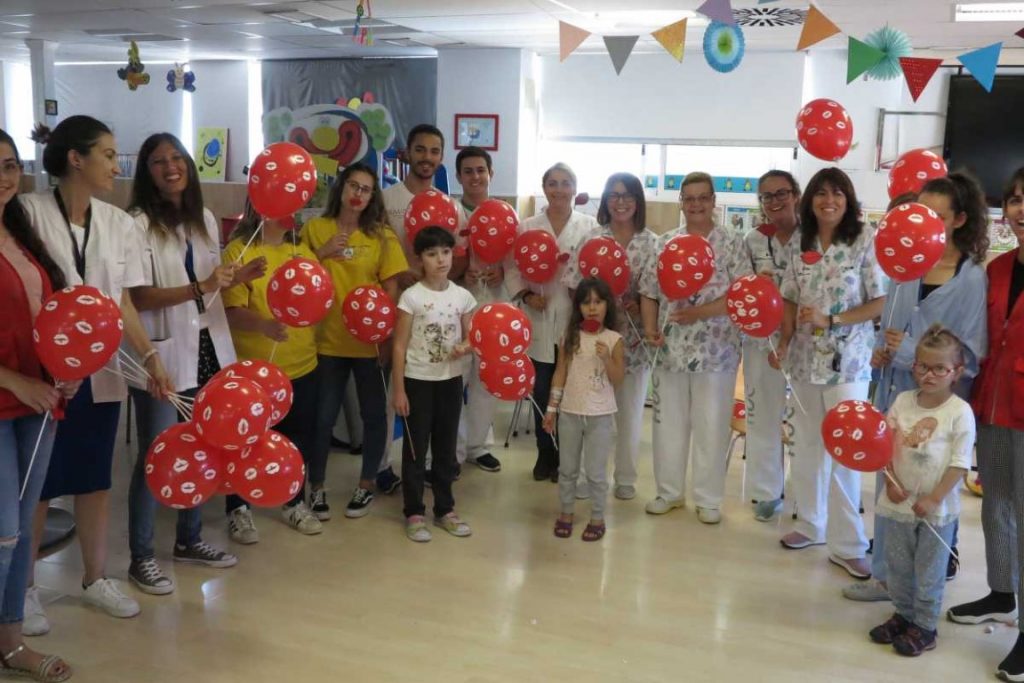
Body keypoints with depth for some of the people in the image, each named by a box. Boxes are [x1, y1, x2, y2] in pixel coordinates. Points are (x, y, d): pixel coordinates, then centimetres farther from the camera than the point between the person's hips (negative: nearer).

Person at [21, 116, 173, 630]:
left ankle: (95, 578, 29)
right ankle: (24, 589, 23)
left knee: (96, 478, 13)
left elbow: (123, 302, 6)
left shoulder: (119, 223, 4)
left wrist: (150, 357, -5)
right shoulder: (29, 212, -9)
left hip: (100, 370, 4)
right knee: (36, 483, 5)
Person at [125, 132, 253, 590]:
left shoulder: (204, 219, 11)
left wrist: (235, 277, 1)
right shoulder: (138, 224, -11)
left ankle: (189, 539, 31)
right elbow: (138, 298, -18)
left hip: (206, 349, 7)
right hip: (162, 355, -7)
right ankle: (141, 557, 13)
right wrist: (200, 286, -25)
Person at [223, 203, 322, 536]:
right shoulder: (237, 251, -8)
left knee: (299, 437, 13)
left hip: (302, 366, 5)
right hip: (253, 368, -4)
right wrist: (264, 324, -32)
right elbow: (232, 311, -16)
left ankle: (295, 503, 31)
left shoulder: (302, 250, 8)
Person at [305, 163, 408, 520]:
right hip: (328, 339, 0)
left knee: (374, 414, 9)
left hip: (369, 341, 0)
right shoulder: (314, 228, 1)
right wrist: (322, 254, -13)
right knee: (323, 416, 6)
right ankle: (317, 488, 22)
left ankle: (366, 485, 27)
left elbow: (391, 290, -1)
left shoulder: (382, 236, 0)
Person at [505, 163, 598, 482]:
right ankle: (545, 454, 22)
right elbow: (512, 266, 4)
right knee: (541, 392, 7)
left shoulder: (590, 226, 4)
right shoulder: (527, 227, 7)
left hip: (576, 322, -1)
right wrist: (524, 295, -10)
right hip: (540, 321, 1)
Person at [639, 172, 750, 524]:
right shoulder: (665, 242, 8)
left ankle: (708, 498, 18)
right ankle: (669, 491, 26)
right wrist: (650, 326, -8)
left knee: (711, 425, 5)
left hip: (715, 350, -3)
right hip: (671, 348, 3)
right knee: (668, 421, 11)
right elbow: (649, 291, 8)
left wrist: (699, 313, -20)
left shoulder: (732, 242, -2)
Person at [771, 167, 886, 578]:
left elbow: (881, 302, -8)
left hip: (848, 360, -4)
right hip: (805, 358, 5)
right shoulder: (799, 245, 6)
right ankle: (810, 523, 30)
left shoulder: (866, 241, -7)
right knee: (808, 445, 14)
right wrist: (784, 344, -4)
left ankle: (847, 545, 7)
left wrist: (830, 320, -16)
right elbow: (790, 301, 10)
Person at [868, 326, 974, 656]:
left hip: (937, 509, -4)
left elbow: (960, 463, -13)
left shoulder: (960, 412, -13)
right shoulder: (902, 401, -1)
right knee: (898, 565, 17)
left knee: (929, 572, 9)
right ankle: (903, 614, 35)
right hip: (899, 503, 4)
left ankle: (925, 627, 23)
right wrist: (891, 483, -9)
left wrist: (934, 498, -16)